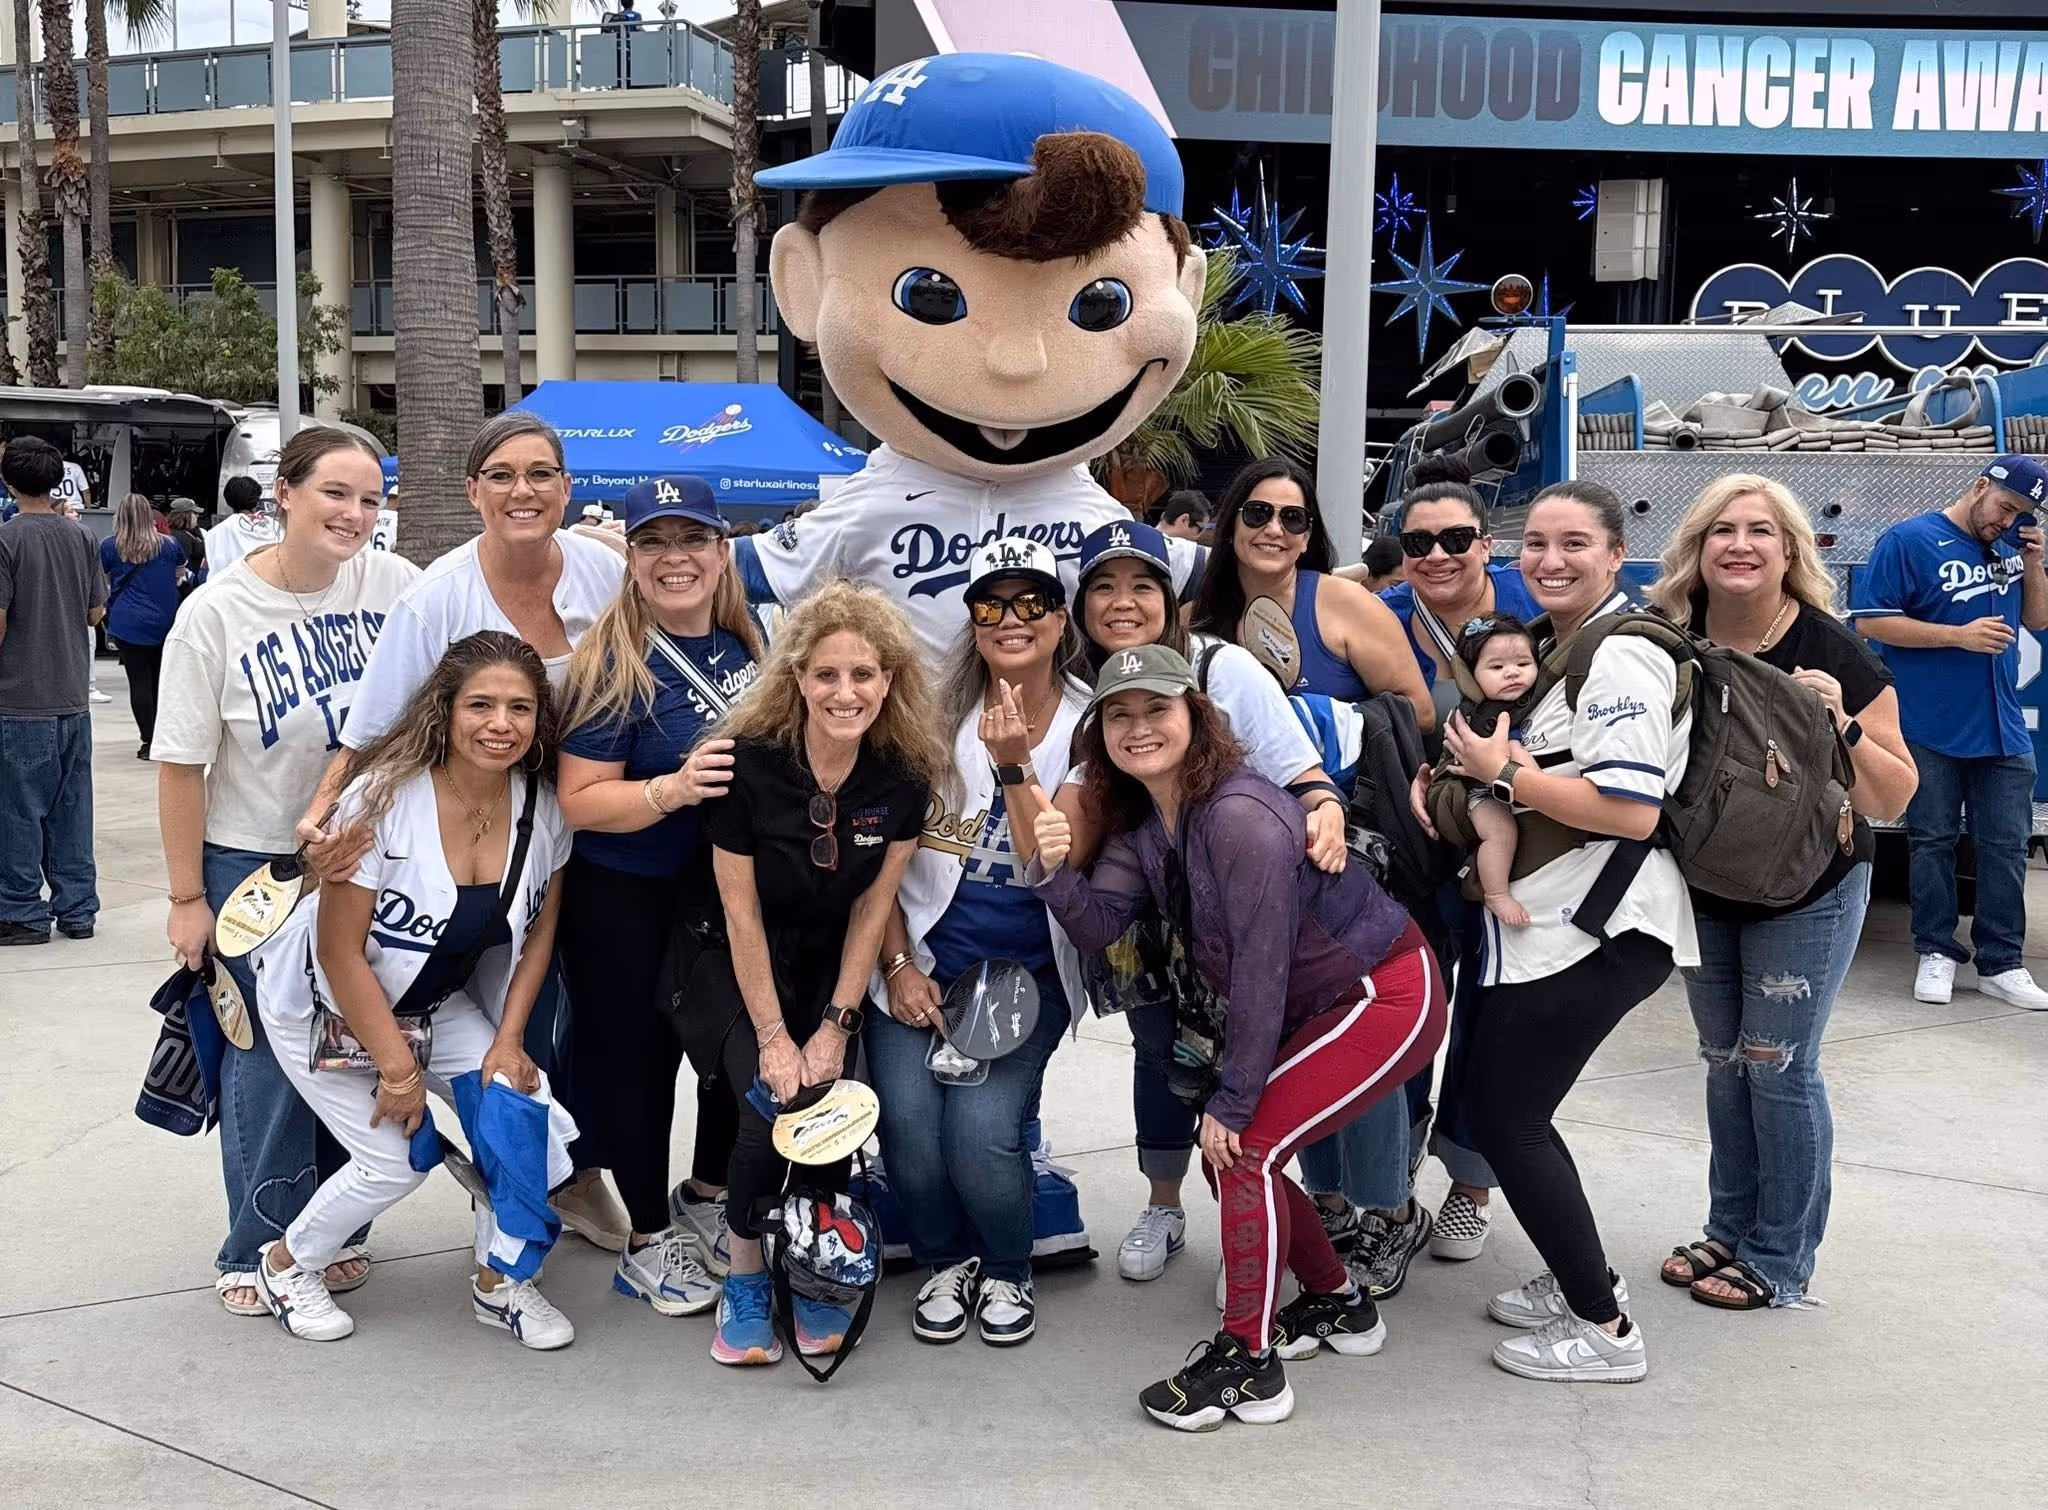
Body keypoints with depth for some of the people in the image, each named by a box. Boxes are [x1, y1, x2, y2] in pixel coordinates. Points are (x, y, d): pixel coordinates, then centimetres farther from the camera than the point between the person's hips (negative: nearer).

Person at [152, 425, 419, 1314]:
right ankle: (258, 1252, 20)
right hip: (254, 865, -3)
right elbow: (181, 763, -9)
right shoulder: (216, 613, -13)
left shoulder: (394, 585, -8)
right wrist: (187, 897, -7)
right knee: (270, 1058, 4)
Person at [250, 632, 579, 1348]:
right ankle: (286, 1264, 23)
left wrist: (508, 1038, -10)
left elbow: (539, 931, -1)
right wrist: (396, 1068, -19)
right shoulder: (385, 797, -29)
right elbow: (340, 954, -24)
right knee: (396, 1160, -7)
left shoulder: (543, 805, -15)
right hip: (324, 1003, -4)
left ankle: (499, 1282, 11)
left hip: (437, 1005, 5)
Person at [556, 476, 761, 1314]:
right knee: (638, 1054, 7)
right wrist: (673, 789, -33)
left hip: (733, 890, 6)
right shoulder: (613, 663, -16)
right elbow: (580, 801, -20)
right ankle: (648, 1239, 25)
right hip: (627, 904, -6)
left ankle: (706, 1197, 41)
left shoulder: (750, 640, 1)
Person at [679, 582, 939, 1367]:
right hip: (735, 965, -2)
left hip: (833, 968, 3)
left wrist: (834, 1028, -11)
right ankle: (745, 1277, 2)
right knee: (771, 1105, -23)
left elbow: (872, 908, -6)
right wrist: (773, 1038, -17)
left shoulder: (905, 774, -12)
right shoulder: (750, 761, -21)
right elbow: (741, 912, -16)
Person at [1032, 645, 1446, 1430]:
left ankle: (1247, 1364, -1)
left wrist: (1232, 1101, -20)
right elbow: (1099, 925, -6)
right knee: (1228, 1148, 8)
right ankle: (1337, 1305, 30)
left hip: (1388, 998, -9)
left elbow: (1260, 966, -26)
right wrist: (1055, 870, -27)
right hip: (1315, 1005, 9)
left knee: (1245, 1144, -15)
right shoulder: (1140, 819, 0)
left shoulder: (1239, 815, -28)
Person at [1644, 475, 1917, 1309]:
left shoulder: (1832, 652, -19)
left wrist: (1843, 726, -31)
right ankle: (1731, 1231, 31)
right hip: (1703, 890, 4)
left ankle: (1782, 1261, 18)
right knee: (1723, 1060, 15)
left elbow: (1895, 797, -15)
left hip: (1807, 895, -4)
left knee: (1777, 1067, 2)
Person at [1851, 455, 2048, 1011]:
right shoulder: (1909, 541, -8)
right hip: (1930, 731, -4)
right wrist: (1959, 635, -17)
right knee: (1932, 842, 5)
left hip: (2003, 730, 5)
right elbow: (1870, 622, -12)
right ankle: (1936, 953, 16)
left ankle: (2001, 963, 12)